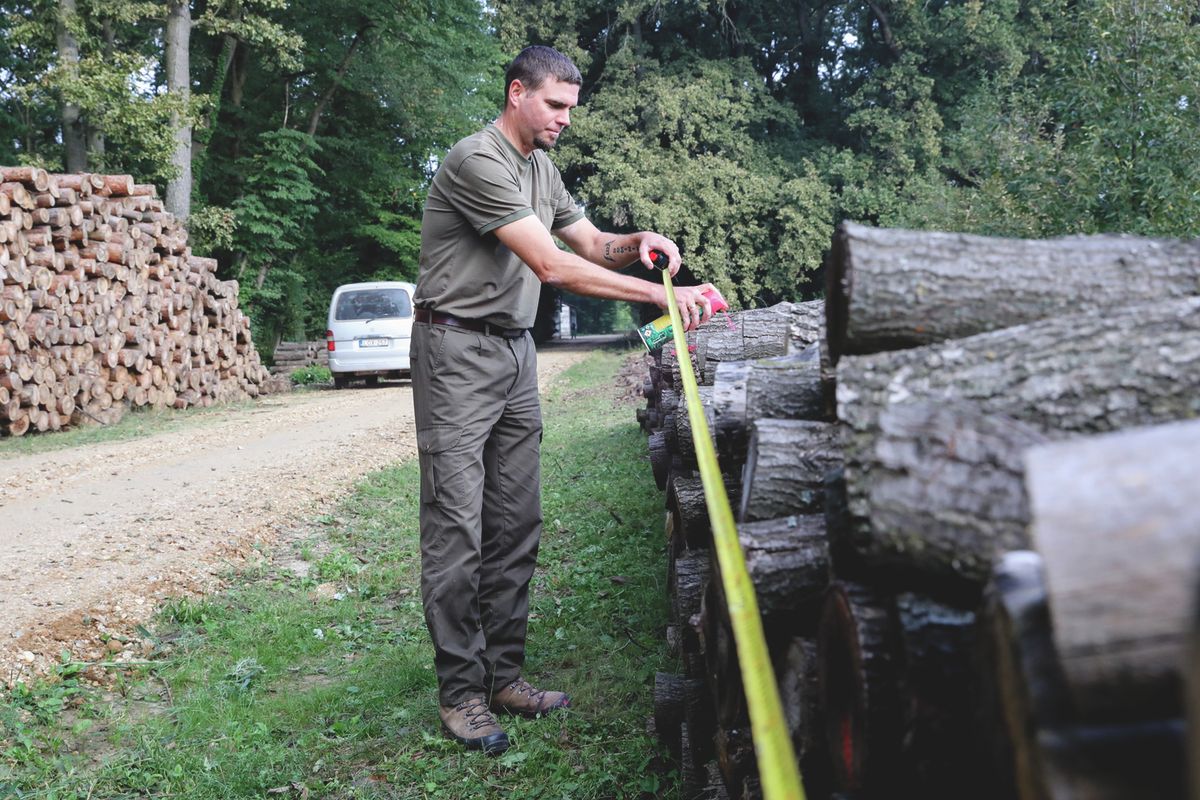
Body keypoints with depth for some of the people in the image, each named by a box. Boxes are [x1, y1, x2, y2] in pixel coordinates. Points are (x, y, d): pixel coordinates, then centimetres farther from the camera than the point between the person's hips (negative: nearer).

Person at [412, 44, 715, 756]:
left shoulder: (541, 168, 14)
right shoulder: (478, 161, -16)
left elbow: (591, 243, 21)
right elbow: (551, 265, -23)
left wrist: (638, 243, -3)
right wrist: (660, 295, -25)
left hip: (517, 351, 9)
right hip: (459, 353, -9)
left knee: (516, 527, 8)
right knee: (457, 530, -6)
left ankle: (504, 676, 16)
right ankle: (461, 692, 2)